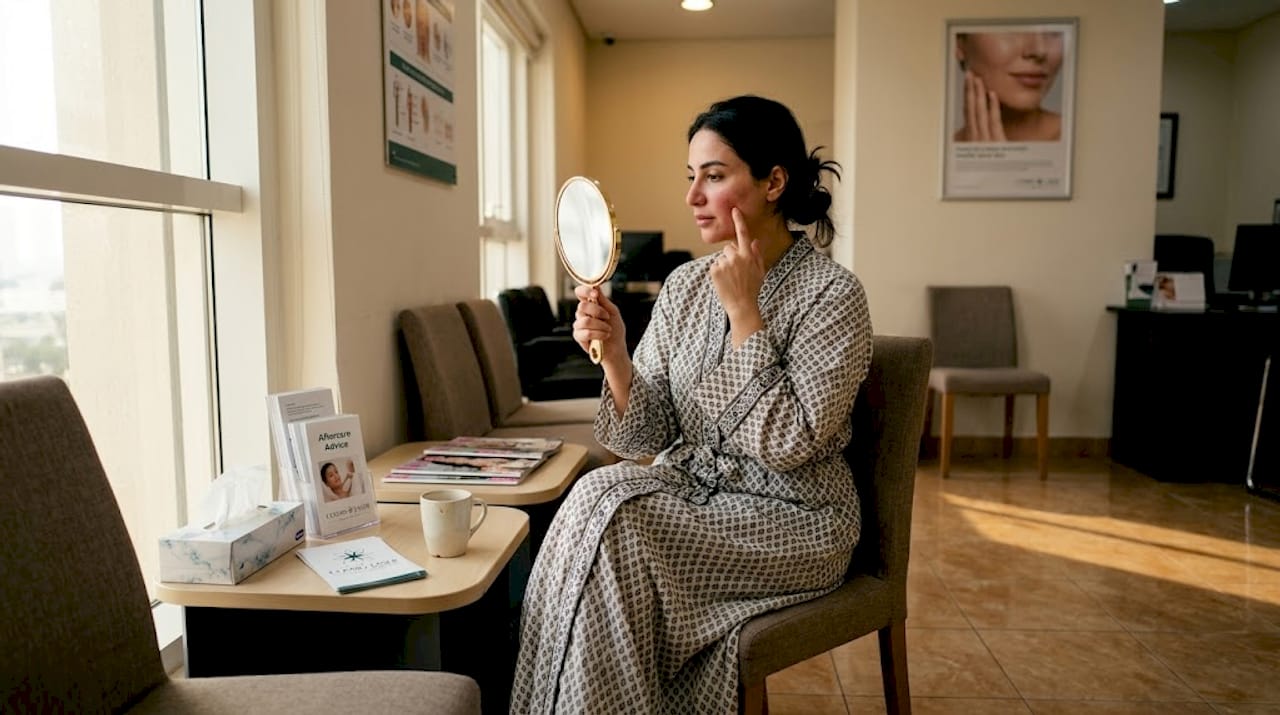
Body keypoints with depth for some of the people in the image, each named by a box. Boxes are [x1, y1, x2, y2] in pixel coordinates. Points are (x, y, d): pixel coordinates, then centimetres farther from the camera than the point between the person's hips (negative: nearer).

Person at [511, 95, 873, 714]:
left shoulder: (832, 294, -12)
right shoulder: (683, 285, 4)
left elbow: (789, 444, -21)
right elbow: (649, 436, 2)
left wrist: (743, 310, -20)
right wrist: (614, 357, -17)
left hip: (790, 520, -5)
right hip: (689, 491, 5)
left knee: (610, 527, -24)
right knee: (598, 496, -24)